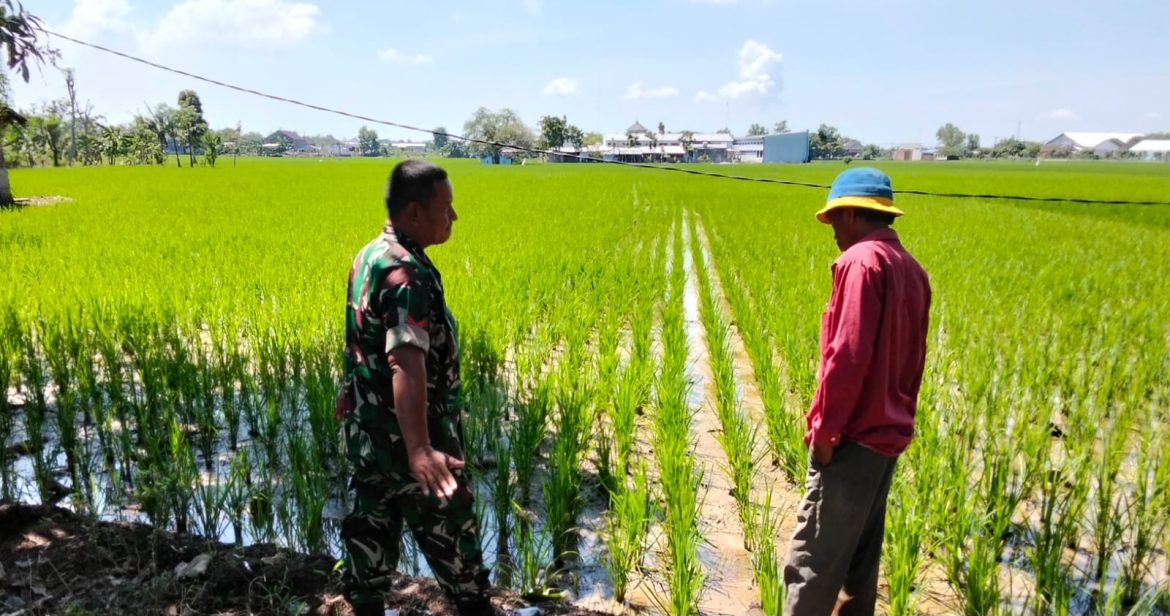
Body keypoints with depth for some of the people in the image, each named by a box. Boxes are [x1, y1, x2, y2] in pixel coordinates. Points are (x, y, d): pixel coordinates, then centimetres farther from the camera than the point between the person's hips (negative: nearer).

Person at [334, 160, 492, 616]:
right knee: (448, 528, 9)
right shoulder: (407, 274, -26)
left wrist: (352, 388, 31)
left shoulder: (370, 255, 5)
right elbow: (405, 363, -39)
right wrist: (419, 450, -47)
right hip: (403, 433, -9)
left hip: (367, 427, 9)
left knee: (372, 522, 19)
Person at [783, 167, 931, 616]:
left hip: (852, 435, -9)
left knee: (813, 555, -3)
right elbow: (913, 359, 16)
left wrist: (824, 427, -15)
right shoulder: (912, 270, 11)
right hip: (886, 433, 9)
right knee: (860, 549, 18)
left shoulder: (861, 260, -16)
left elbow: (848, 355, -22)